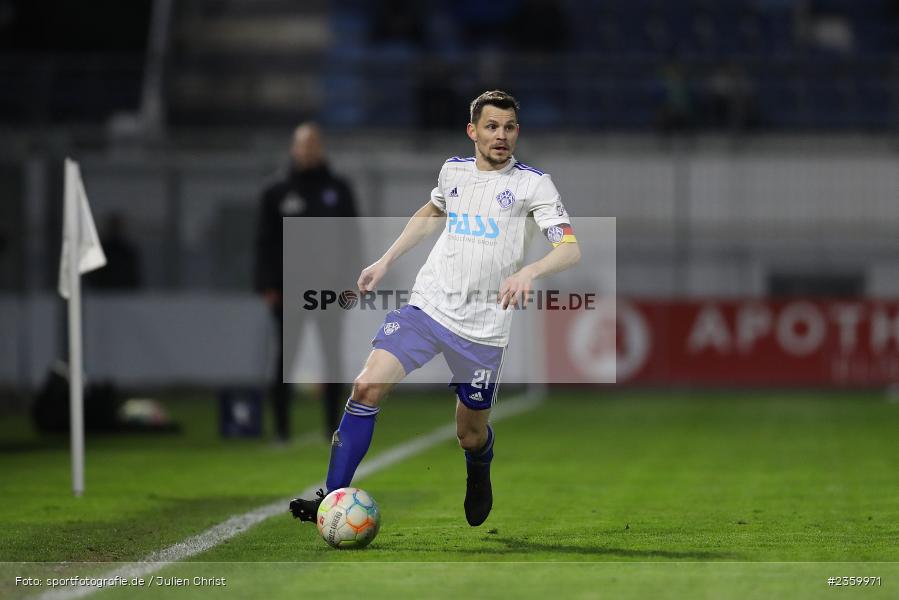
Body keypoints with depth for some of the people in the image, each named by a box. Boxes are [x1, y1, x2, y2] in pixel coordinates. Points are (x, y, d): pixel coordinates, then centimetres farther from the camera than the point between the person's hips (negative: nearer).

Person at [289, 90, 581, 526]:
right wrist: (385, 261, 26)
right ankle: (333, 498, -11)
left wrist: (530, 270, -35)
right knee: (367, 387, -17)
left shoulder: (532, 183, -5)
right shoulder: (453, 171, 9)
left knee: (471, 434, 9)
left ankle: (479, 475, 47)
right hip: (428, 306, 3)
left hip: (483, 327, -3)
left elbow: (571, 248, -16)